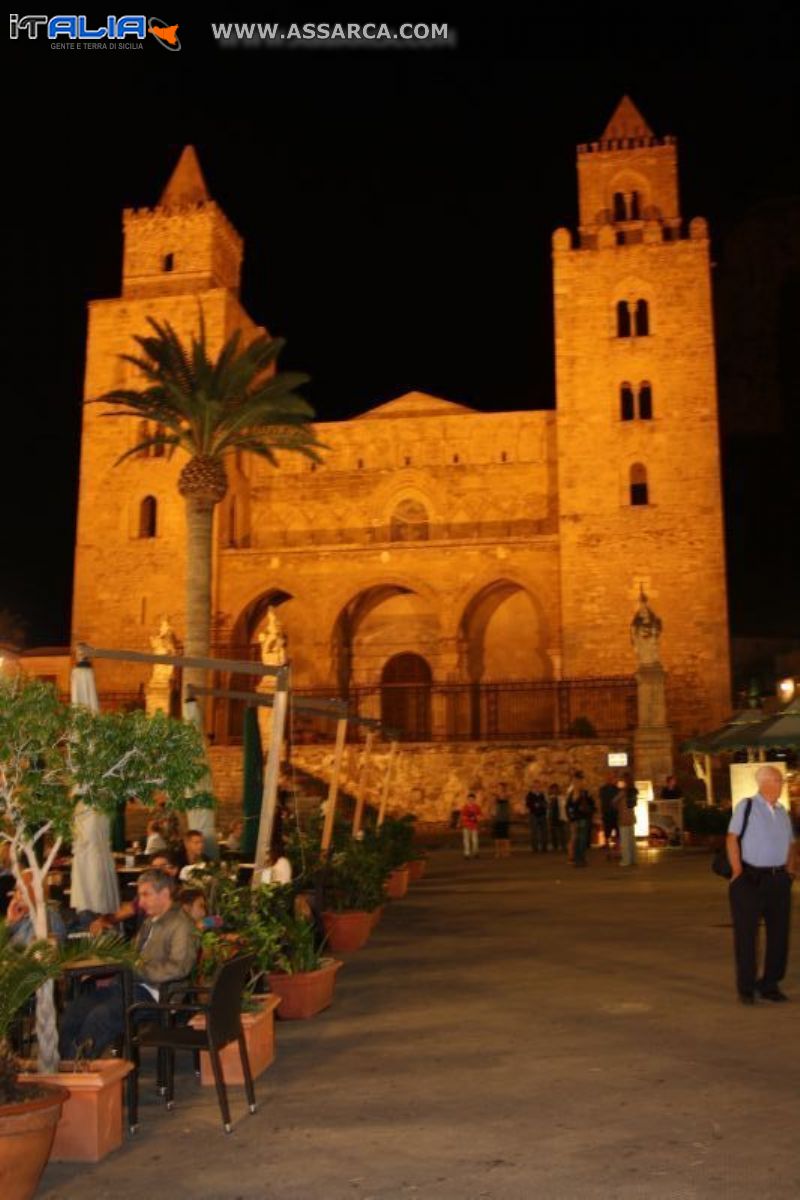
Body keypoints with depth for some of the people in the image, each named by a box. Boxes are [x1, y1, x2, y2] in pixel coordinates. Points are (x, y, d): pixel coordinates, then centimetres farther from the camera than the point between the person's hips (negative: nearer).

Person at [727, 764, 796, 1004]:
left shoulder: (782, 811, 11)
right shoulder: (746, 806, -7)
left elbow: (791, 843, 20)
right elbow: (732, 838, -10)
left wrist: (790, 869, 8)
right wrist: (737, 871, -13)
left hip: (779, 880, 6)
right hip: (751, 878, -6)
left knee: (779, 933, 9)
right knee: (746, 934, 2)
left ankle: (770, 984, 23)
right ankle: (746, 988, 13)